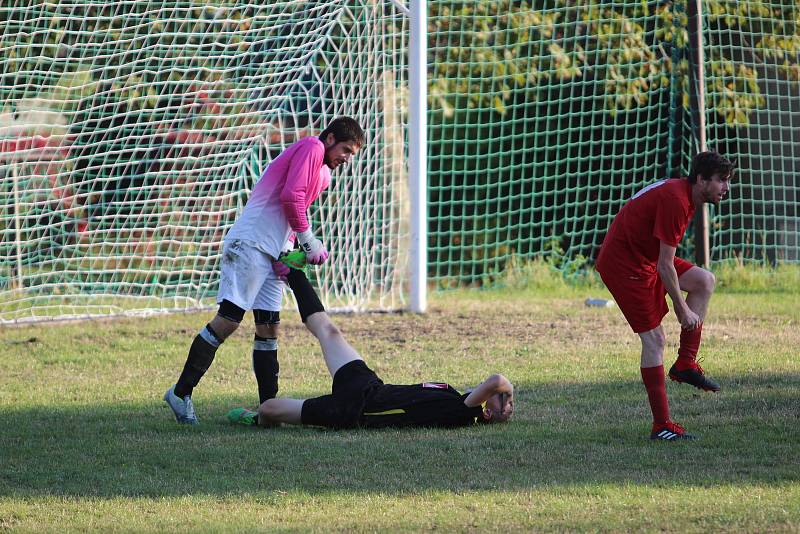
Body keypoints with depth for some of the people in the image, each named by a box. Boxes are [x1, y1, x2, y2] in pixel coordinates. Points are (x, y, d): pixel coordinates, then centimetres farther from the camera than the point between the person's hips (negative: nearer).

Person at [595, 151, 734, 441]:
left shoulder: (683, 193, 8)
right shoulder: (675, 201, -24)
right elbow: (664, 266, -24)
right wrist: (682, 310, -16)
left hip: (644, 256, 10)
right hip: (624, 263, -10)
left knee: (704, 281, 2)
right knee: (654, 337, -11)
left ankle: (685, 363, 4)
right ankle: (661, 426, -9)